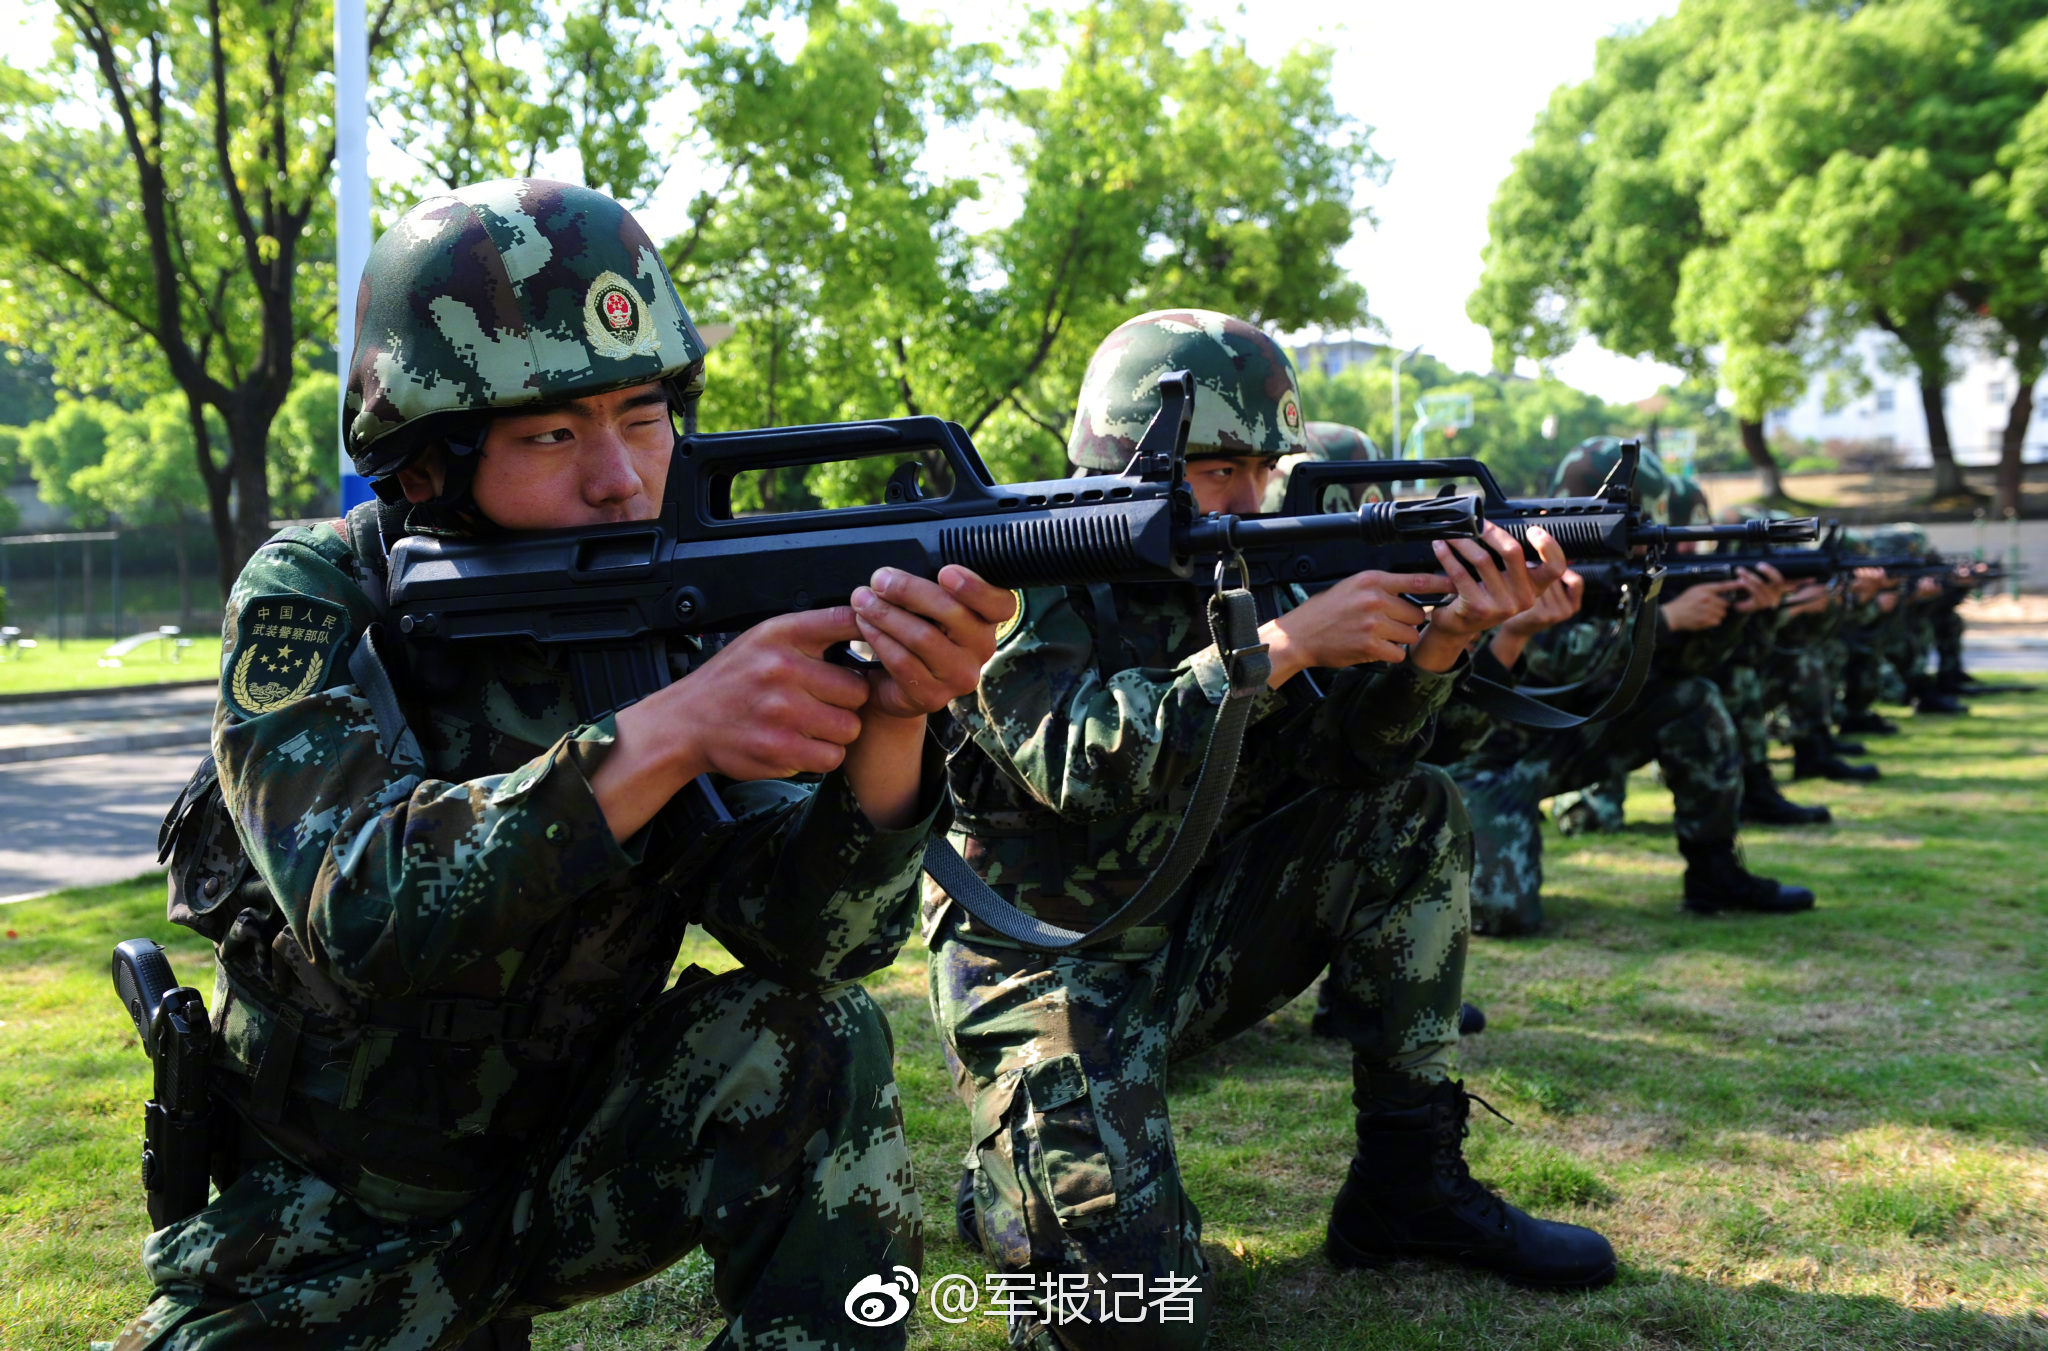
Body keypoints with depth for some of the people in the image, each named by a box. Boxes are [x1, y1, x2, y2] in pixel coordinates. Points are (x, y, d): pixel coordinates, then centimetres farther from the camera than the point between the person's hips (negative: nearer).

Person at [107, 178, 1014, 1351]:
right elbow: (360, 912, -33)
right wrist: (668, 732, -41)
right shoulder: (314, 601, -16)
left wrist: (890, 724, -39)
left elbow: (810, 936, -20)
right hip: (319, 1248, -1)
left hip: (564, 1166, 2)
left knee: (818, 1045, -22)